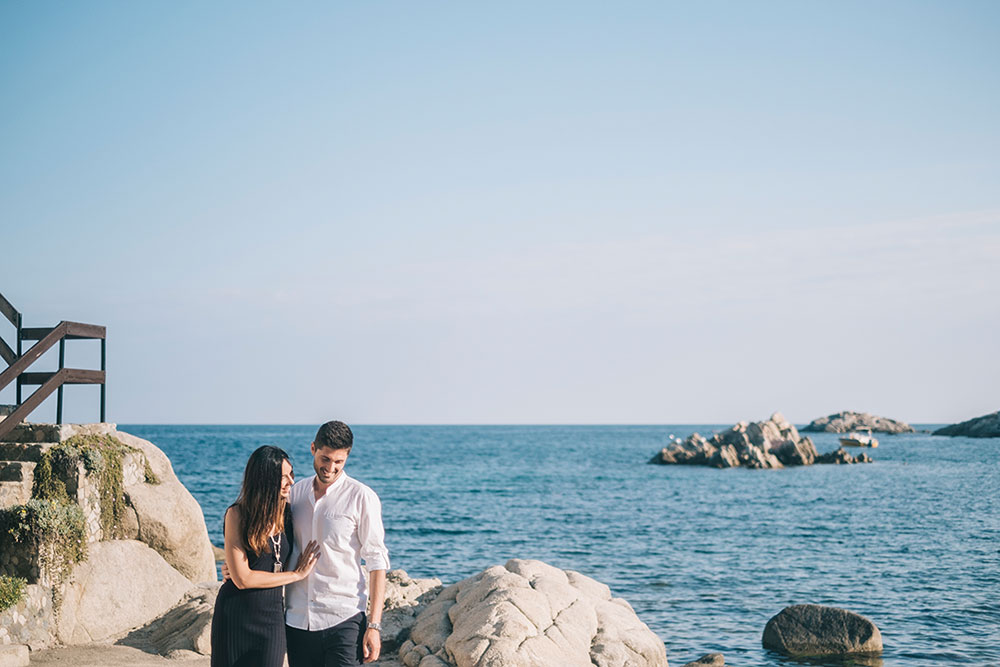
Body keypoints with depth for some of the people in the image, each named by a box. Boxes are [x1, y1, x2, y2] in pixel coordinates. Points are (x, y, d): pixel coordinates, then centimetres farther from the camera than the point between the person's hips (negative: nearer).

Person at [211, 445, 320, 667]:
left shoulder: (285, 513, 5)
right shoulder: (237, 514, -10)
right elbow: (242, 579, -14)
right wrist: (297, 574, -9)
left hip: (272, 617, 4)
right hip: (237, 617, -4)